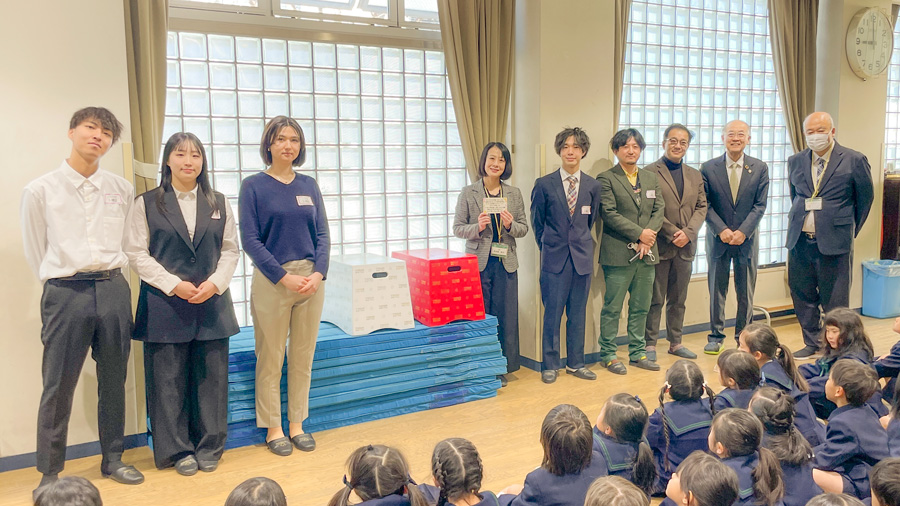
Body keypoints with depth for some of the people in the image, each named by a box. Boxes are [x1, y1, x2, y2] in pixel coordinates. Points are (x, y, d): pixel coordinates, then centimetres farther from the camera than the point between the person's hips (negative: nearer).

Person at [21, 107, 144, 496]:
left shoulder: (122, 189, 6)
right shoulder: (40, 191, 0)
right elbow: (34, 251, 6)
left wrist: (108, 279, 10)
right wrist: (60, 284, 7)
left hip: (113, 289, 3)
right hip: (65, 293, -2)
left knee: (113, 380, 11)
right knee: (58, 386, 2)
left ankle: (113, 459, 26)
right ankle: (50, 472, 16)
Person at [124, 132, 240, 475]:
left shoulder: (219, 204, 11)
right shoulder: (147, 204, 3)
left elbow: (230, 250, 10)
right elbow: (137, 253, -2)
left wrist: (215, 283, -7)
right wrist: (174, 285, -12)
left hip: (212, 302, 2)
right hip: (164, 305, -2)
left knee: (211, 376, 5)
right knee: (169, 379, 2)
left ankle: (209, 448, 18)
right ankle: (177, 450, 16)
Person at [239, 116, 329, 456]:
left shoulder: (308, 185, 10)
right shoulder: (254, 186, -1)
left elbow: (322, 235, 9)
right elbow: (250, 239, -6)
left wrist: (318, 273, -7)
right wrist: (285, 277, -13)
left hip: (311, 279, 4)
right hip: (271, 281, -3)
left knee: (303, 357, 9)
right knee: (270, 359, 3)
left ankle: (297, 424, 22)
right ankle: (273, 428, 16)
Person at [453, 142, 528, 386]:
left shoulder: (514, 194, 8)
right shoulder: (468, 193, 1)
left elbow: (524, 228, 9)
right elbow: (457, 228, 1)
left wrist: (510, 225, -12)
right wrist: (477, 227, -17)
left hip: (505, 263, 2)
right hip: (478, 262, -2)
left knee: (505, 316, 5)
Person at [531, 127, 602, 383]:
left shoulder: (593, 186, 4)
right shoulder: (544, 184, -2)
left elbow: (591, 221, 15)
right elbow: (537, 222, 6)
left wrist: (581, 244, 14)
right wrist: (549, 247, 9)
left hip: (582, 257, 3)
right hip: (554, 258, -2)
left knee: (578, 314, 11)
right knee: (552, 314, 2)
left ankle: (576, 363, 23)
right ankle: (550, 365, 15)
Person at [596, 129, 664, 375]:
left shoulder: (651, 179, 16)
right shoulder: (606, 179, -2)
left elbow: (659, 210, 9)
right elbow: (609, 214, -11)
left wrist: (648, 236, -8)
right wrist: (639, 233, -13)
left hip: (647, 253, 6)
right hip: (618, 253, -5)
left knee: (641, 307, 11)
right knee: (612, 307, 0)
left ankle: (637, 353, 21)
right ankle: (608, 355, 10)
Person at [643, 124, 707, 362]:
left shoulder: (695, 175, 13)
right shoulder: (650, 172, -5)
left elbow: (701, 207, 8)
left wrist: (688, 232, -9)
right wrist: (673, 233, -15)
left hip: (685, 246, 5)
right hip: (659, 245, -5)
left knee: (678, 300, 13)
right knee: (655, 299, 2)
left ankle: (675, 343, 23)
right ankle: (650, 344, 10)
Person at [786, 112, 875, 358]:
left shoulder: (854, 160, -4)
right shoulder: (795, 161, 8)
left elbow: (865, 198, 5)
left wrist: (850, 230, 8)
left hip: (834, 243, -4)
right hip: (800, 242, 4)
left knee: (834, 301, 3)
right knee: (802, 296, 12)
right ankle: (811, 343, 27)